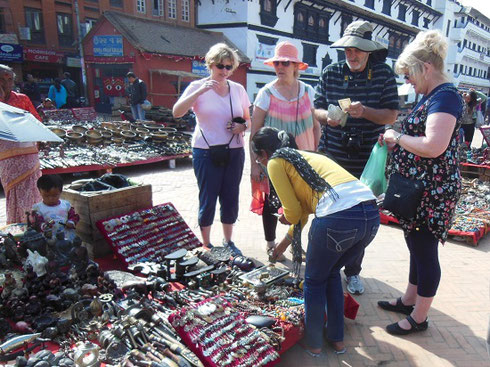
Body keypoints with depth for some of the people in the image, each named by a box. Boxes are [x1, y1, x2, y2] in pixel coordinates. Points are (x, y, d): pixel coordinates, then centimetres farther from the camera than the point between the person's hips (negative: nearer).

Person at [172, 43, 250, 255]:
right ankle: (205, 244, 19)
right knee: (208, 199, 1)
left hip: (234, 151, 4)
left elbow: (248, 119, 17)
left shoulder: (238, 89, 9)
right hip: (206, 152, -4)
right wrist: (200, 91, -24)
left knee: (231, 198, 10)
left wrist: (243, 126, -7)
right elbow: (177, 112, -15)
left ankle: (228, 242, 28)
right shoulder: (198, 87, -2)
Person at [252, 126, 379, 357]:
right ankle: (337, 339, 41)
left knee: (314, 281, 19)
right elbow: (304, 207, 42)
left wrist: (286, 219, 30)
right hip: (372, 214, 8)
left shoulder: (275, 163, 10)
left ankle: (313, 344, 35)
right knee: (332, 273, 30)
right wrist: (285, 242, 54)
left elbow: (293, 212, 5)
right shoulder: (305, 156, 33)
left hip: (338, 217, -8)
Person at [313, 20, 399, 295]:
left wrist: (364, 111, -24)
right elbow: (316, 109, 5)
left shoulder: (384, 75, -1)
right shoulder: (330, 74, 2)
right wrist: (327, 116, -18)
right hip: (331, 158, 1)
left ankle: (353, 271, 28)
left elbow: (392, 116, -6)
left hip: (366, 162, -1)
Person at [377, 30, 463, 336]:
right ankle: (409, 300, 37)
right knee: (417, 247, 20)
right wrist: (397, 142, 6)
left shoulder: (445, 96, -18)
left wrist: (397, 137, -17)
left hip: (433, 192, -10)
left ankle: (419, 318, 19)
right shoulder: (432, 96, 13)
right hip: (419, 188, 10)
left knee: (425, 252, 3)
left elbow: (433, 146, -31)